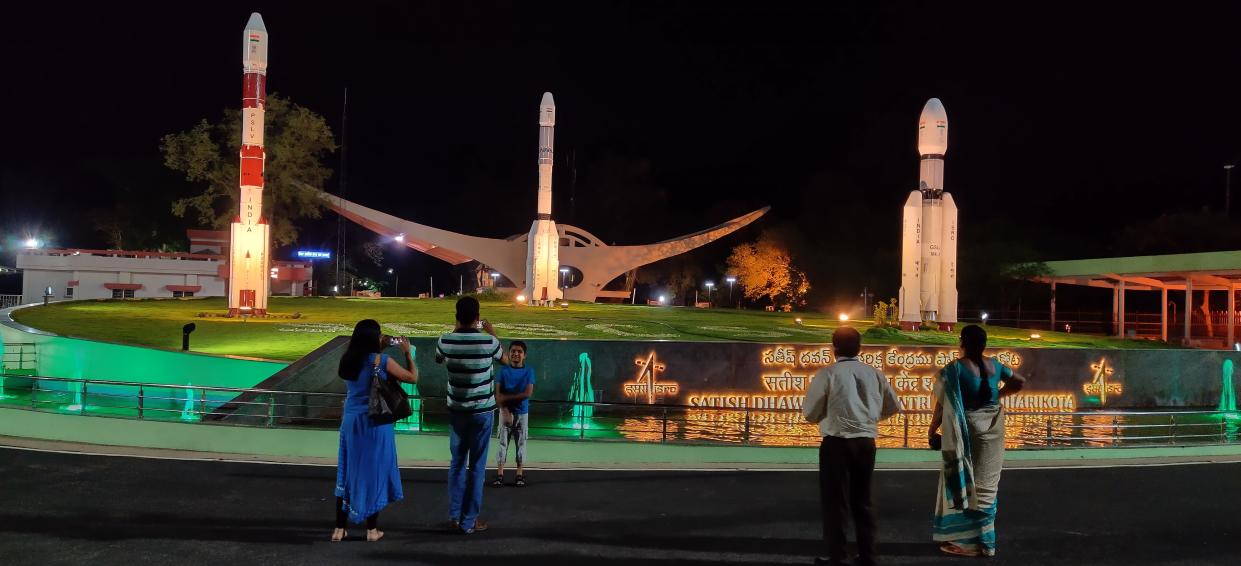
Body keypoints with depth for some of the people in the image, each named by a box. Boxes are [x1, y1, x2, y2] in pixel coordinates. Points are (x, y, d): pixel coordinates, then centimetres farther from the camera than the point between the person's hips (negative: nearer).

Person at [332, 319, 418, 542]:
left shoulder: (347, 361, 4)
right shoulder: (382, 361, -11)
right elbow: (413, 378, -3)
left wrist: (381, 348, 20)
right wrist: (407, 352, 8)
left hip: (350, 421, 5)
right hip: (374, 423, -5)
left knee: (347, 472, 12)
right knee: (374, 471, 6)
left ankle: (339, 528, 13)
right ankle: (372, 529, 12)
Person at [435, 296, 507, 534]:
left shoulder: (445, 341, -8)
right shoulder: (488, 342, -13)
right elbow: (505, 359, 10)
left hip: (456, 410, 3)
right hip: (482, 410, -3)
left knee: (457, 462, 16)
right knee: (477, 466, 3)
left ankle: (455, 515, 19)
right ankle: (469, 521, 5)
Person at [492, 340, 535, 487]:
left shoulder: (528, 372, -3)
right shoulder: (503, 371, -3)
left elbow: (528, 393, -14)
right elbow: (498, 394, -7)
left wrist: (507, 397, -15)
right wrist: (505, 411, -18)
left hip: (522, 413, 0)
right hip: (506, 412, 0)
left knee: (521, 443, 5)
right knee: (503, 443, 1)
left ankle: (520, 474, 11)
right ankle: (499, 474, 3)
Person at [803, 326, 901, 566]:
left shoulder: (828, 374, -10)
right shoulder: (874, 374, 3)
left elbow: (810, 413, -6)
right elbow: (893, 407, 13)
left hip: (837, 443, -4)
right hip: (866, 442, 4)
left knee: (834, 501, 7)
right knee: (862, 499, 18)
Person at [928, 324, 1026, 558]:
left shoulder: (954, 369, -14)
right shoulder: (994, 365, 2)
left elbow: (943, 405, -13)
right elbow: (1020, 381, 16)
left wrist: (932, 431, -3)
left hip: (966, 431, -5)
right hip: (992, 429, 5)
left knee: (963, 483, 4)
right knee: (986, 484, 13)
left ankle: (965, 540, 6)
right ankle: (984, 540, 20)